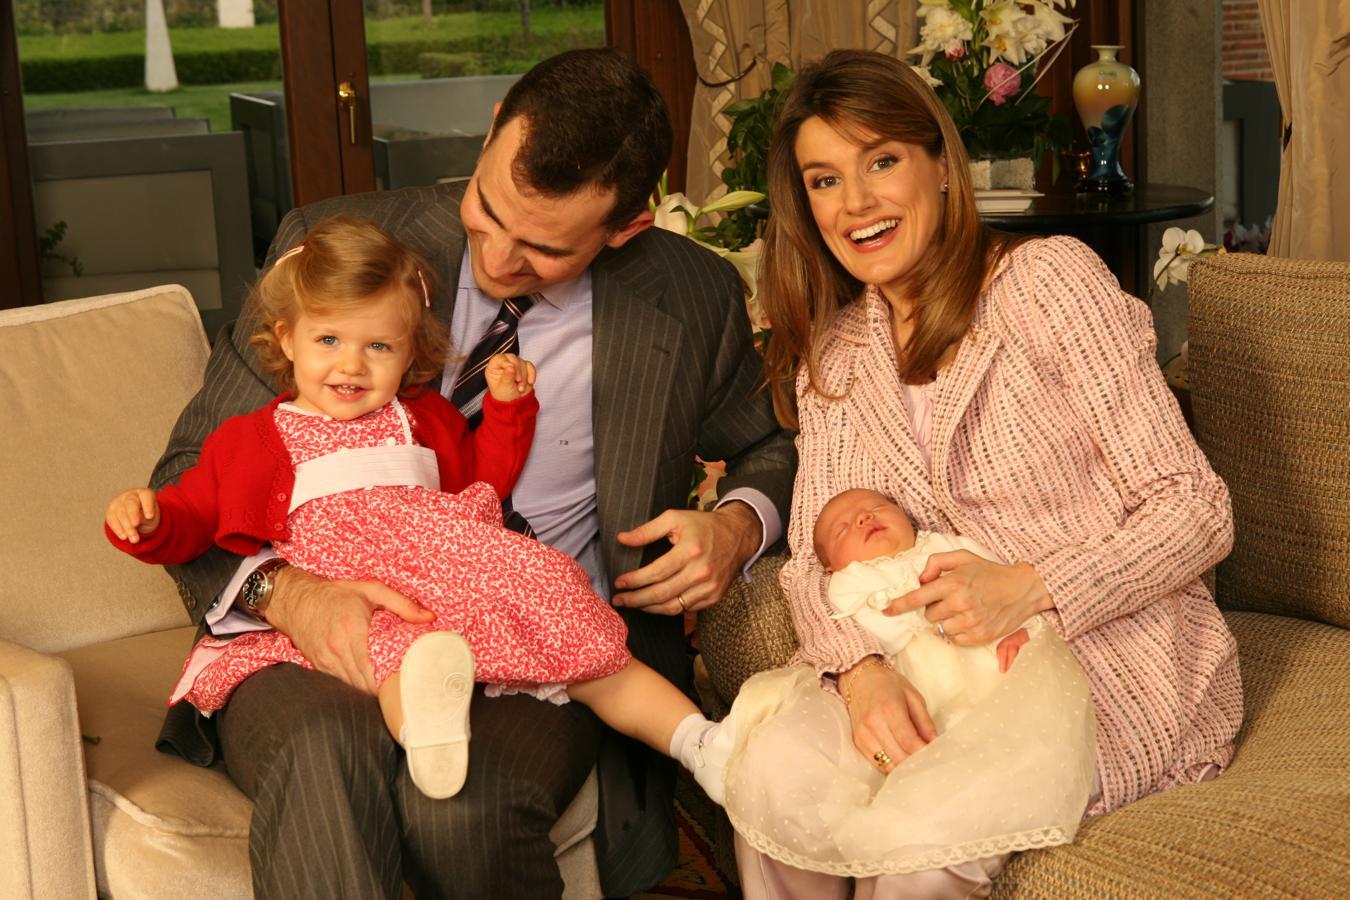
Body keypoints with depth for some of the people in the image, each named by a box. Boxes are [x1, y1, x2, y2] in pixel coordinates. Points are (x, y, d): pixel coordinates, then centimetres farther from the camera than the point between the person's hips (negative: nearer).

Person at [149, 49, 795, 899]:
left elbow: (774, 449, 24)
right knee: (324, 764, -39)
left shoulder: (694, 302, 4)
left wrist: (739, 526, -1)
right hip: (331, 635, -1)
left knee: (461, 806, -33)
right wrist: (287, 591, -20)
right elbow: (196, 472, 2)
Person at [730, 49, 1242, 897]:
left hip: (1117, 665, -4)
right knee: (773, 765, -24)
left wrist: (1028, 589, -25)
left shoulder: (1051, 278, -9)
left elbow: (1197, 513, -11)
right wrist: (859, 666, -20)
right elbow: (815, 553, 3)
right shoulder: (831, 352, 9)